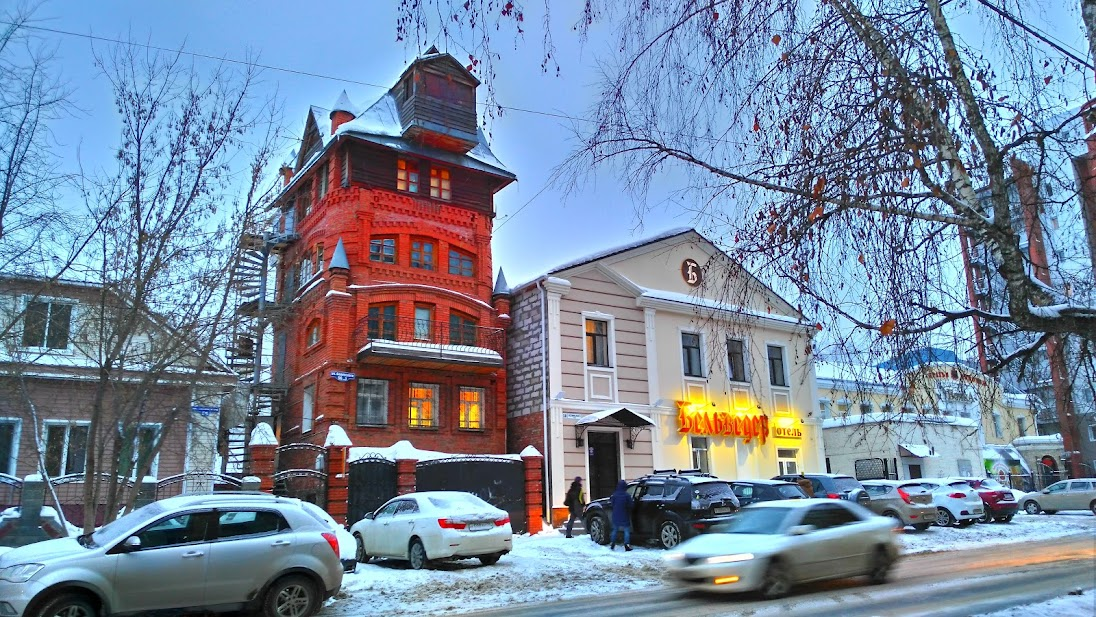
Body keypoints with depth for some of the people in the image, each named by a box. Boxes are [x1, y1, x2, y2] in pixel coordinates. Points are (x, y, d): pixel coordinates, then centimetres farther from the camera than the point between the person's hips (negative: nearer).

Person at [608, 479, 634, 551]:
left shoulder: (614, 495, -6)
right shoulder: (627, 495, -14)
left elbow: (611, 504, 0)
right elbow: (630, 506, -10)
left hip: (616, 516, 3)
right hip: (625, 517, -3)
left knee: (615, 530, 16)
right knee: (626, 531, 4)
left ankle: (612, 545, 17)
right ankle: (627, 545, -2)